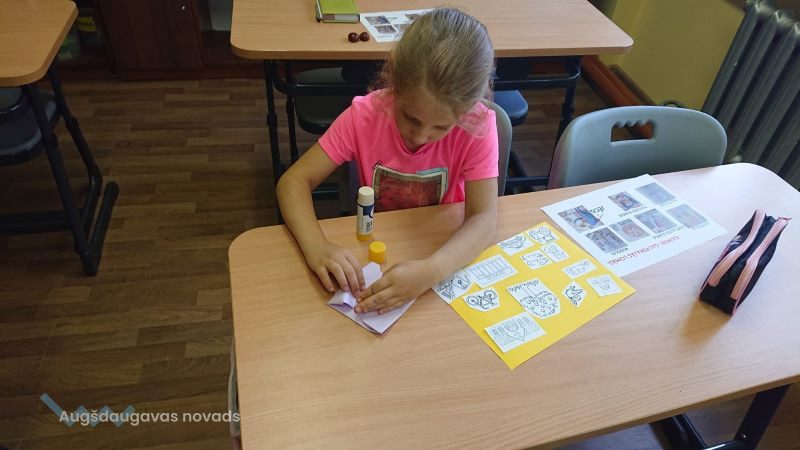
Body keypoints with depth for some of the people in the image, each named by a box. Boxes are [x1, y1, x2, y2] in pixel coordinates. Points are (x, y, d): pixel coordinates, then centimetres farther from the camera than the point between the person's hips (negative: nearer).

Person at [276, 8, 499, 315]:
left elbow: (483, 219, -28)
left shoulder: (478, 127, -22)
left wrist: (432, 271, -46)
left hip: (448, 250, 0)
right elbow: (294, 180, -20)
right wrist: (316, 246, -38)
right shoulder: (364, 115, -20)